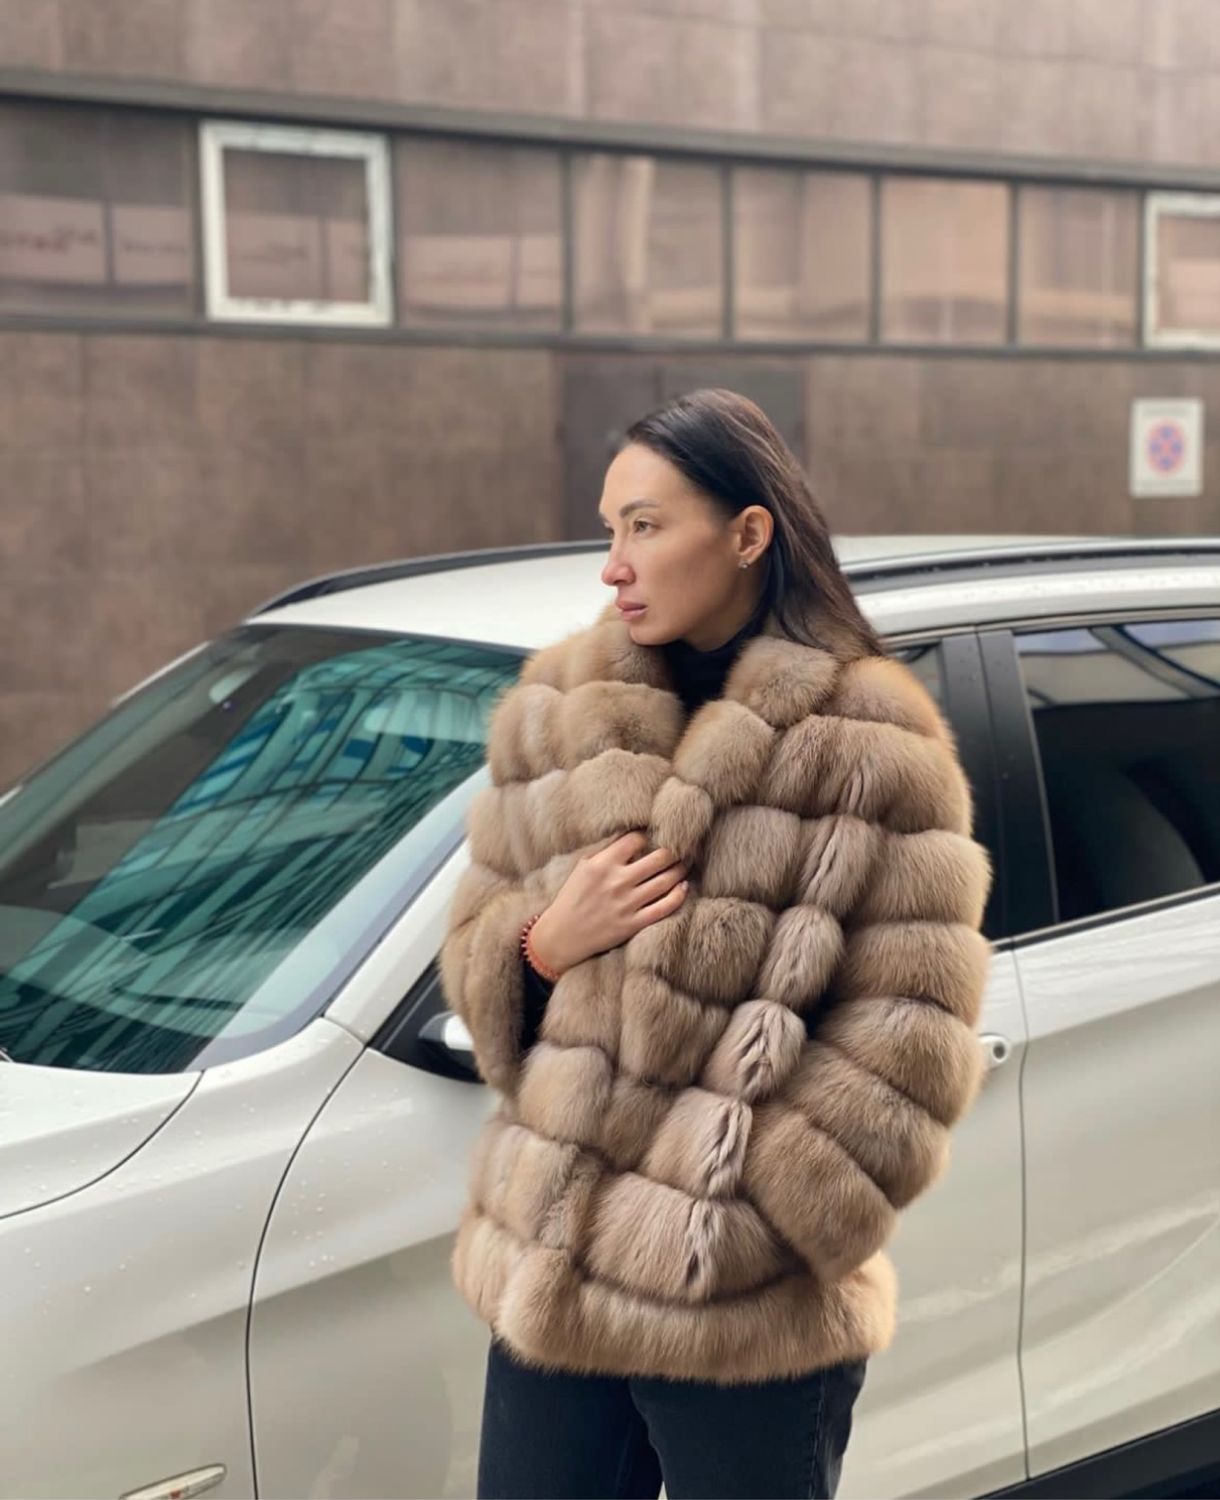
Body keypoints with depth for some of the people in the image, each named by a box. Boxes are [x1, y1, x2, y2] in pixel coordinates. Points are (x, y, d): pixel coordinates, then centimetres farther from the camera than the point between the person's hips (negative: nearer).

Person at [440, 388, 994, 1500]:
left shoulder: (872, 747, -8)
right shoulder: (554, 713, 5)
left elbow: (905, 1049, -10)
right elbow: (472, 966, 10)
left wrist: (746, 1223, -16)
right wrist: (542, 946, -11)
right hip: (543, 1285, 4)